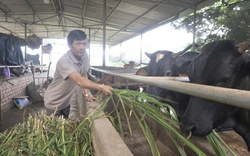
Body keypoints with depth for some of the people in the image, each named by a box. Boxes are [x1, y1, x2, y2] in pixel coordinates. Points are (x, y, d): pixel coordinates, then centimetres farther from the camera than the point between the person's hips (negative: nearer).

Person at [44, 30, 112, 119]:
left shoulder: (84, 55, -11)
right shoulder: (64, 61, -32)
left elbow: (84, 76, 0)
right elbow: (79, 80, -46)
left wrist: (86, 95, -9)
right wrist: (100, 87, -58)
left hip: (66, 101, 6)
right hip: (53, 103, -6)